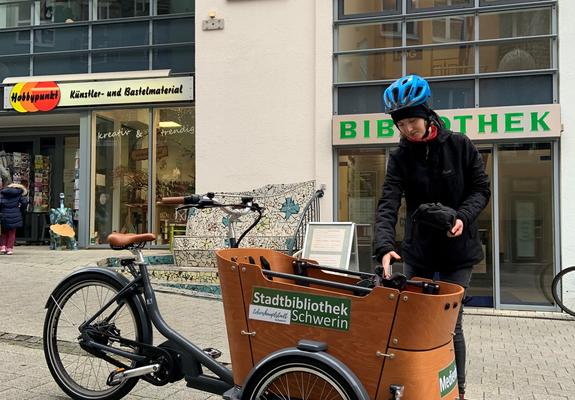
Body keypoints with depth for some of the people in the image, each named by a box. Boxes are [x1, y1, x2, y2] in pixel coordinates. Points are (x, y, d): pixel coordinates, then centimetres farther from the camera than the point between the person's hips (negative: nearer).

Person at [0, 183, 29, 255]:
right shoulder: (19, 193, 3)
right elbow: (25, 202, -4)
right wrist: (21, 211, 9)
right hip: (15, 216, -1)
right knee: (12, 233, 9)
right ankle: (9, 249, 6)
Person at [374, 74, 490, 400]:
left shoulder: (459, 146, -6)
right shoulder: (400, 158, -4)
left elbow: (481, 189, 0)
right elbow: (388, 203, -16)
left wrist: (463, 217, -20)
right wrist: (385, 246, -32)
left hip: (458, 250, -2)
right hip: (418, 251, 2)